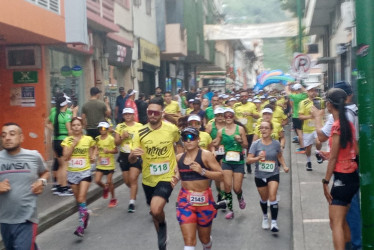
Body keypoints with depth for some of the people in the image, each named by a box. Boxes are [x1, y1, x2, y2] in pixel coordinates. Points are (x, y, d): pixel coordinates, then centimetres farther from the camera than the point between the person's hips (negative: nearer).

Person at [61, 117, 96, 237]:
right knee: (78, 199, 14)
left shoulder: (88, 139, -1)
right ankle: (85, 214, 40)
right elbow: (66, 156, -12)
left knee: (81, 198, -12)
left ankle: (81, 225, -10)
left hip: (85, 172, -2)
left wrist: (93, 157, -9)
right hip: (72, 172, 2)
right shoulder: (68, 140, -1)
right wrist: (74, 143, -17)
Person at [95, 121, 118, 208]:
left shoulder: (111, 138, -12)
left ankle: (113, 198, 20)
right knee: (97, 180, -2)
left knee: (109, 182, 2)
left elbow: (116, 150, -9)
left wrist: (108, 151, -26)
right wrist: (96, 152, -3)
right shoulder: (97, 138, 3)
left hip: (109, 164, -4)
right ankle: (105, 188, 31)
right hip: (100, 164, 4)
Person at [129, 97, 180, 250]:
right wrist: (133, 155, -34)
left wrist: (178, 164, 8)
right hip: (148, 179, 3)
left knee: (156, 210, -25)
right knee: (155, 211, 20)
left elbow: (179, 143, 12)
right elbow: (131, 160, -11)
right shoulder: (140, 133, -10)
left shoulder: (172, 129, -11)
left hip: (166, 177, -3)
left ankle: (163, 225, 11)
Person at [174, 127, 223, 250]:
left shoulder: (206, 155, -9)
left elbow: (221, 176, -12)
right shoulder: (179, 157, 4)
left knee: (204, 238, 18)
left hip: (204, 199, -2)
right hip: (185, 199, 2)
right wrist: (176, 178, 1)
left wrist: (202, 171, -25)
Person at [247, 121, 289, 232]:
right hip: (259, 176, 1)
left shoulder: (276, 143, -6)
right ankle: (265, 217, 45)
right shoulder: (256, 144, -11)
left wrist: (284, 166, -2)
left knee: (272, 197, -16)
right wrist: (258, 158, -32)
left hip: (273, 174, -1)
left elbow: (280, 156, 12)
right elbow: (248, 160, -14)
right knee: (264, 198, 17)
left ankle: (274, 222, -7)